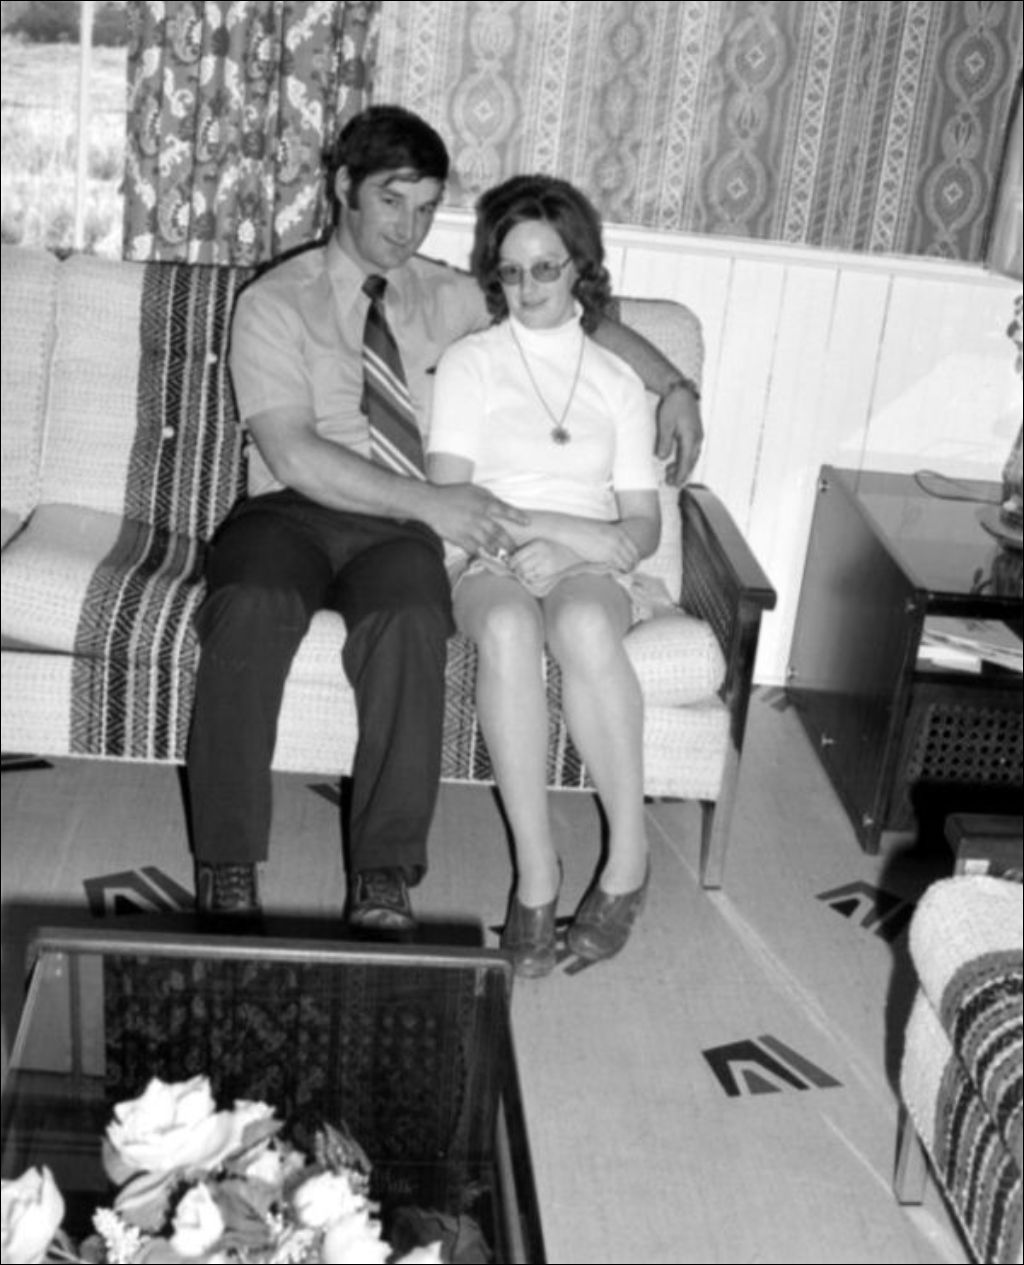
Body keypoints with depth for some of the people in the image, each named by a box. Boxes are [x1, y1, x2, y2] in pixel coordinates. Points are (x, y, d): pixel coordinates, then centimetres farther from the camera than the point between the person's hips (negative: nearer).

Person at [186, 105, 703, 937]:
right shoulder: (275, 302, 3)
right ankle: (228, 867, -25)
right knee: (250, 610, -35)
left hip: (404, 528, 2)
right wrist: (431, 502, -19)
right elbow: (294, 455, -10)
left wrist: (673, 383, 10)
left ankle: (385, 872, -27)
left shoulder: (452, 298, 16)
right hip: (293, 514, -1)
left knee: (411, 621, -34)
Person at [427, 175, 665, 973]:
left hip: (590, 565, 1)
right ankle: (537, 869, -35)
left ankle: (629, 852, -28)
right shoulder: (469, 363, 12)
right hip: (493, 562, -1)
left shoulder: (617, 382, 17)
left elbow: (645, 525, 11)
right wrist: (567, 527, -13)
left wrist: (588, 541, -12)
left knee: (583, 622, -37)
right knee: (508, 626, -38)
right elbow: (449, 496, 0)